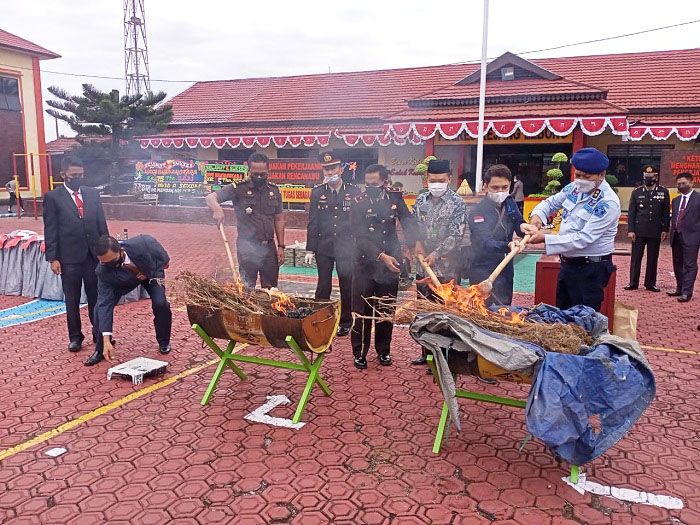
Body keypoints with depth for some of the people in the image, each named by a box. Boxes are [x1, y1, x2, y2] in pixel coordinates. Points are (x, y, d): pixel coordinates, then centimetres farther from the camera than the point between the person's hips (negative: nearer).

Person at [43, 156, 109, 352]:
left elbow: (101, 223, 10)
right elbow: (50, 230, -4)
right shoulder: (53, 197, -2)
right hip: (69, 257, -3)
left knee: (96, 296, 9)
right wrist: (53, 258, -8)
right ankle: (75, 336, 20)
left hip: (94, 254, 3)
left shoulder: (92, 193, 7)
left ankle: (99, 333, 21)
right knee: (72, 299, 8)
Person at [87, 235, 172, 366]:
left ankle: (164, 342, 6)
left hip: (152, 272, -1)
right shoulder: (102, 271, -34)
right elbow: (105, 303, -34)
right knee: (100, 306, -16)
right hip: (122, 281, 1)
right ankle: (100, 349, 5)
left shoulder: (142, 243, -43)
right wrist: (106, 340, -38)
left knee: (161, 304, -22)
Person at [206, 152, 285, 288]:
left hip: (269, 246, 4)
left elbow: (279, 219, 12)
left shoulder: (274, 191, 8)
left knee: (270, 289, 9)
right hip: (247, 246, -4)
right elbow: (210, 197, -8)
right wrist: (217, 208, -31)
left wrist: (281, 246, 7)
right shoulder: (239, 189, -4)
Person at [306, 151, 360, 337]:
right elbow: (312, 223, 4)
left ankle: (345, 322, 21)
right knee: (323, 286, 6)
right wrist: (310, 249, 0)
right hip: (324, 248, 1)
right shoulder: (317, 193, 4)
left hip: (346, 247, -1)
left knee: (347, 286, 7)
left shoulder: (353, 192, 1)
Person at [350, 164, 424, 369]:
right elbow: (361, 237, -15)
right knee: (361, 310, 0)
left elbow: (407, 219, 2)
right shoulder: (359, 203, -10)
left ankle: (383, 350, 26)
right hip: (365, 263, -2)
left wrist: (416, 241, -16)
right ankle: (359, 352, 14)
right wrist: (382, 256, -25)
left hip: (390, 262, 3)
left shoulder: (395, 196, 0)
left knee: (386, 310, 11)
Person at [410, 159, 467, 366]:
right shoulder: (421, 200, 8)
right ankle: (427, 352, 27)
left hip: (447, 268, -5)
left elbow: (456, 235, -13)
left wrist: (436, 254, -20)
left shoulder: (457, 203, -6)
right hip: (424, 266, 5)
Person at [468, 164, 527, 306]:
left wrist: (523, 226, -18)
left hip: (506, 271, 6)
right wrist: (508, 246, -45)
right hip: (483, 274, -6)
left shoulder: (509, 202, 3)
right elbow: (486, 243, -26)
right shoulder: (477, 212, -17)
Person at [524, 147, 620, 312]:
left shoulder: (608, 203, -21)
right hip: (568, 264, 8)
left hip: (591, 269, -7)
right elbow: (551, 203, 15)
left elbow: (583, 238, -26)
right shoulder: (574, 188, 1)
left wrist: (544, 239, -30)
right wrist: (537, 215, -9)